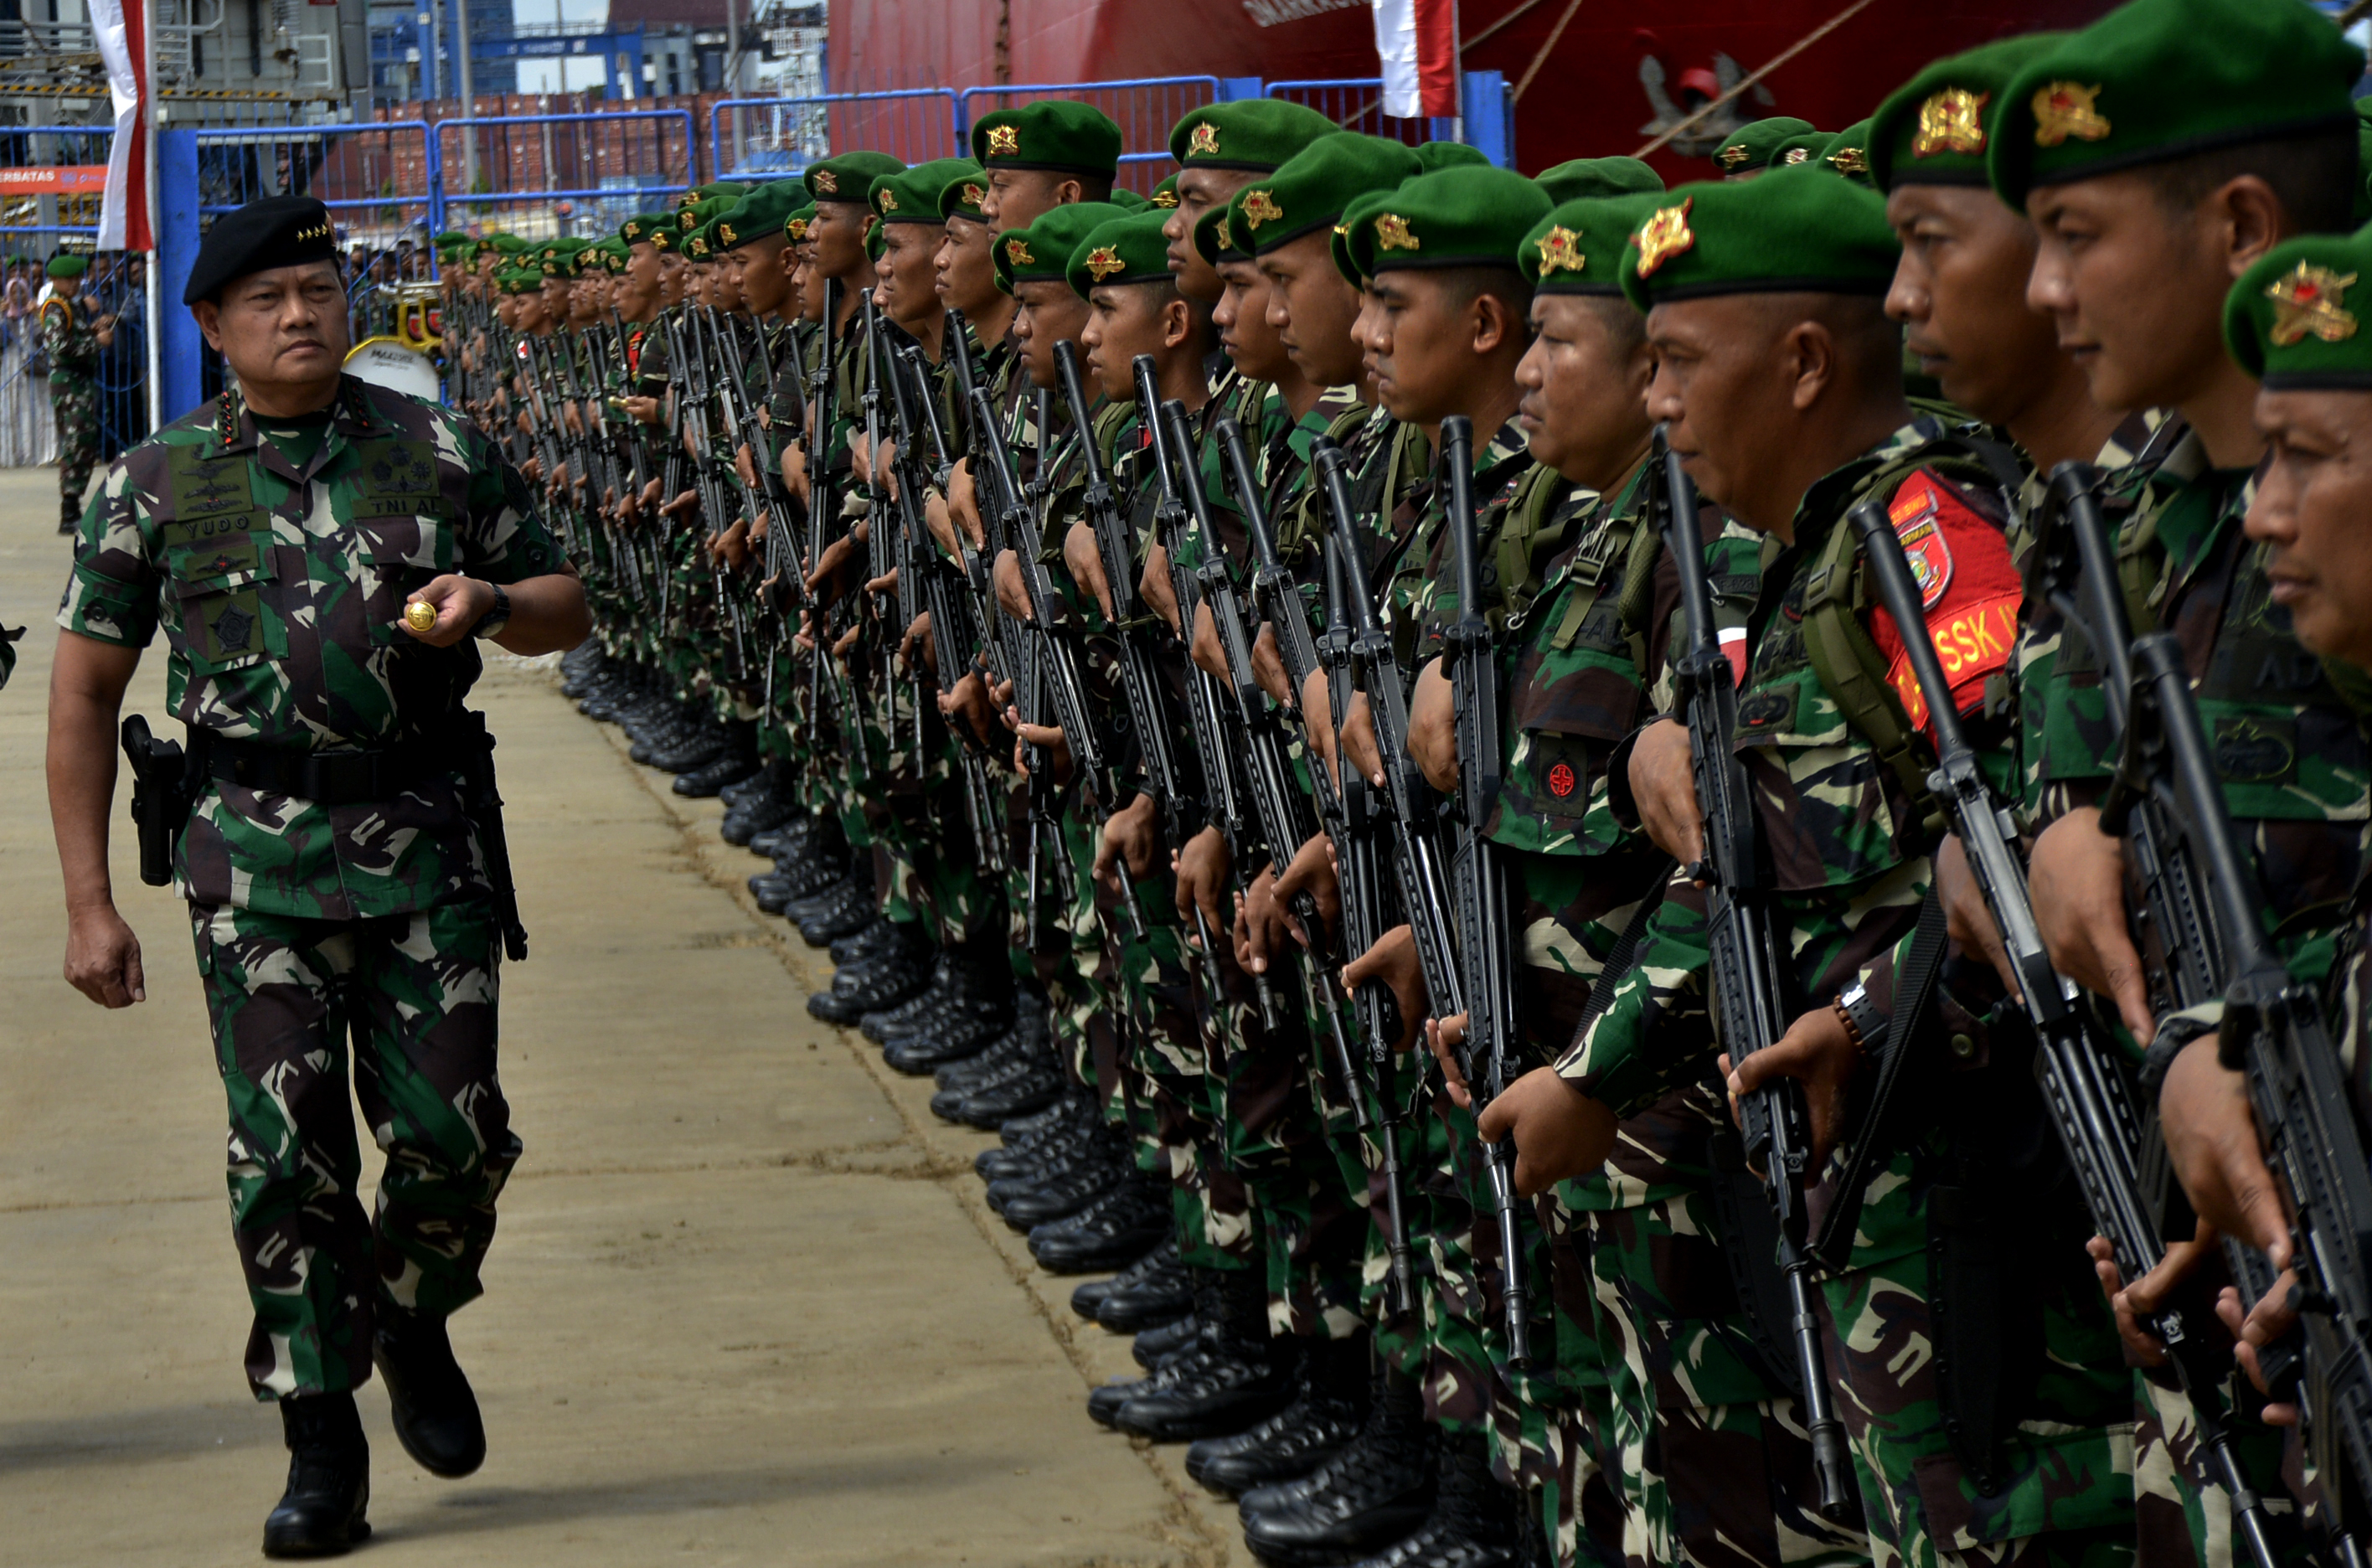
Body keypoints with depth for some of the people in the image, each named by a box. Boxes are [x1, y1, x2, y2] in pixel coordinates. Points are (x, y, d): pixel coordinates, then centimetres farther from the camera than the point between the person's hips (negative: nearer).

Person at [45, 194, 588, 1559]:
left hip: (429, 838, 1)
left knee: (452, 1134, -2)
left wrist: (487, 604, -10)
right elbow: (86, 690, 7)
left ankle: (414, 1321, 30)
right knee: (285, 1159, -3)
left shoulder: (440, 452, 6)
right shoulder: (158, 482, 3)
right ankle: (324, 1449, 8)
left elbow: (567, 607, 15)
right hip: (257, 852, -1)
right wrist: (90, 901, 2)